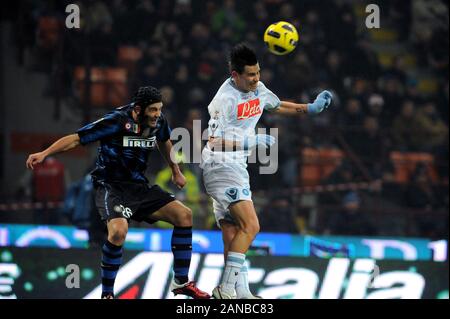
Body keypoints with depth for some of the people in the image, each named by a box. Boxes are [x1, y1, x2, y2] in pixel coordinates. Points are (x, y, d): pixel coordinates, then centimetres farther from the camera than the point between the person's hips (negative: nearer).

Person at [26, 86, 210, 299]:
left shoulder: (158, 122, -2)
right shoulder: (116, 122, -21)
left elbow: (164, 141, 23)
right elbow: (76, 138, -20)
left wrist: (176, 172, 33)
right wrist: (44, 154, -30)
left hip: (139, 186, 7)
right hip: (111, 187, -7)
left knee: (184, 215, -3)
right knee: (119, 230, -33)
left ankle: (181, 282, 10)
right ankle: (107, 294, -16)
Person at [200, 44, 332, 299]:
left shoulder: (257, 88, 8)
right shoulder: (225, 99, -18)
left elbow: (277, 106, 29)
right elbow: (215, 142, -19)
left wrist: (311, 108, 18)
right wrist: (251, 142, -24)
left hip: (236, 168, 9)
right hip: (221, 166, -9)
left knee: (233, 236, 6)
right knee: (250, 225, -19)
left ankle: (240, 292, 5)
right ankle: (227, 289, -20)